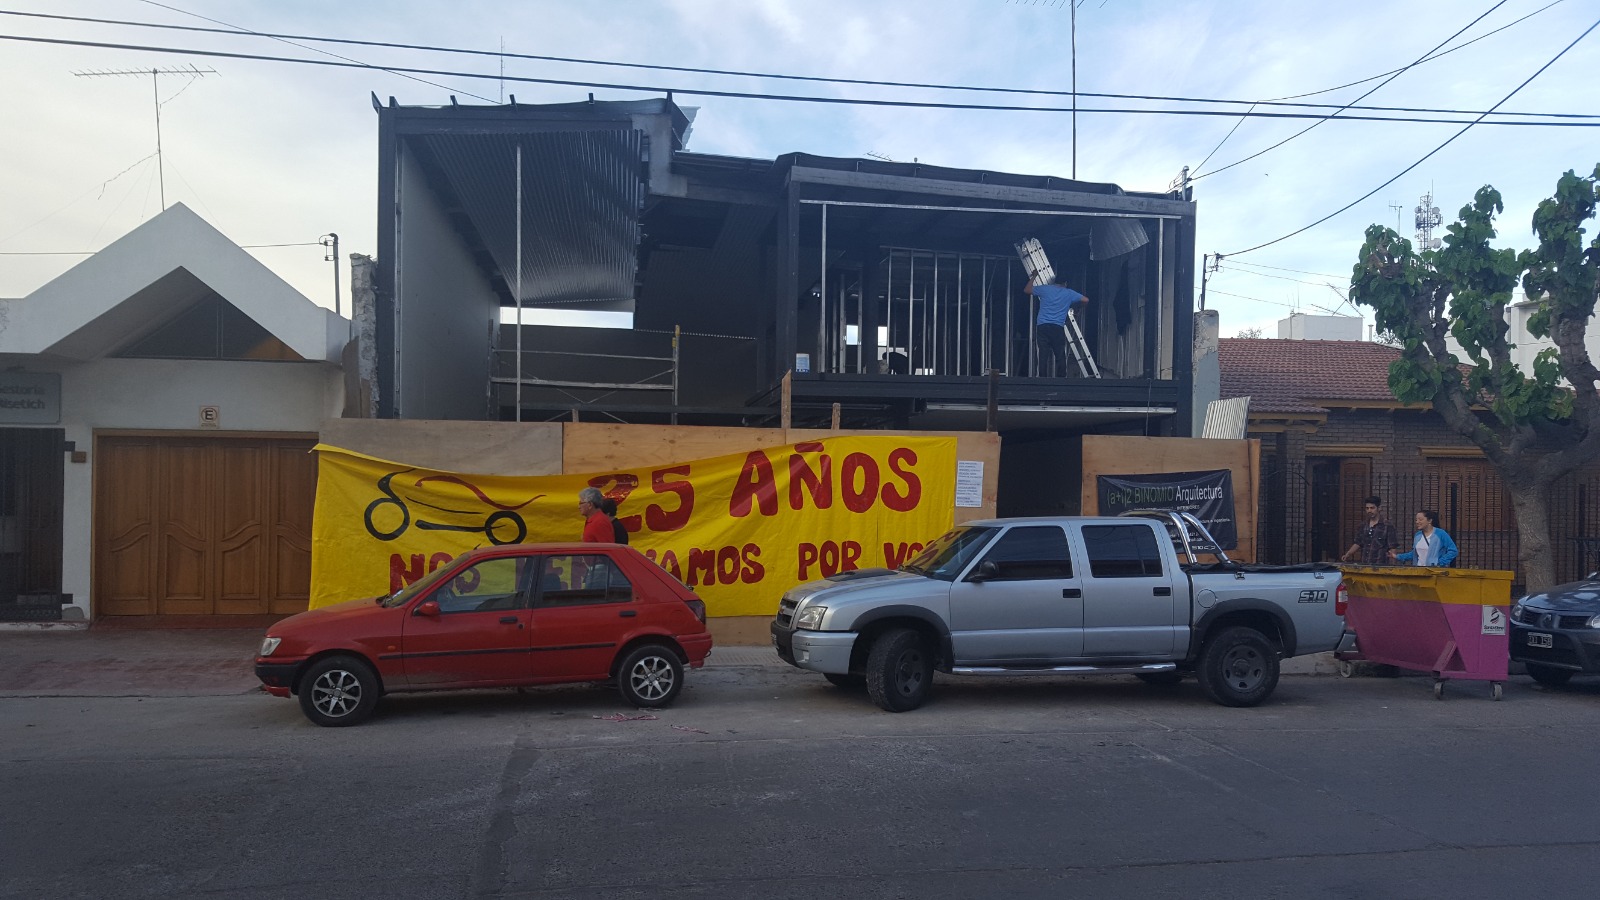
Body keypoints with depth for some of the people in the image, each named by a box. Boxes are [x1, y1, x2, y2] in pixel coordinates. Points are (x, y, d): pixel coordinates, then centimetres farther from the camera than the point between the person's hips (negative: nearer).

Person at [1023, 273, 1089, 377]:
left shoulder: (1044, 289, 9)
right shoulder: (1069, 293, 10)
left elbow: (1026, 290, 19)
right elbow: (1086, 300, 18)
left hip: (1042, 326, 1)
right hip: (1058, 328, -1)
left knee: (1043, 355, -2)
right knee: (1060, 356, 5)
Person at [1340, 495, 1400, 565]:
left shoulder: (1388, 526, -3)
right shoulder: (1363, 526, 14)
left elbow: (1392, 546, -4)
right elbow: (1357, 543, 17)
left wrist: (1391, 553, -25)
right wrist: (1348, 554, 3)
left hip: (1380, 565, -5)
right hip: (1364, 565, 5)